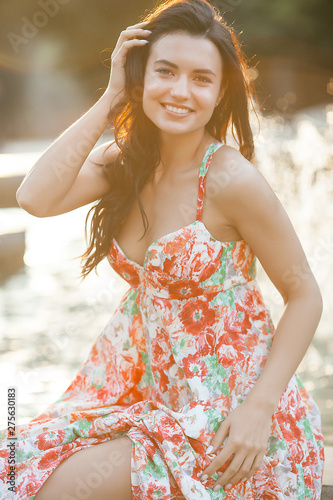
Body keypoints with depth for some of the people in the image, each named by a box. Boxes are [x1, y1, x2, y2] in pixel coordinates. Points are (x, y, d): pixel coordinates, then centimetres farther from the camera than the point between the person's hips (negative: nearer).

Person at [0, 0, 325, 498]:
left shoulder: (231, 180, -18)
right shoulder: (125, 161, 1)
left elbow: (304, 295, -12)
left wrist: (260, 407, -21)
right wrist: (110, 100, -13)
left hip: (224, 402, -6)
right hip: (147, 380, 6)